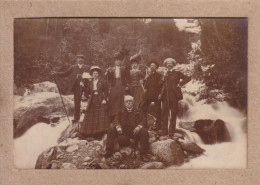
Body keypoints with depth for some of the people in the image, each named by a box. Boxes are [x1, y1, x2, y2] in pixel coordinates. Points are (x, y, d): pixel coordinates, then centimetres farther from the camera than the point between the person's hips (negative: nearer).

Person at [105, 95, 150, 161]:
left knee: (144, 132, -29)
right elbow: (116, 120, 5)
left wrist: (139, 126, -18)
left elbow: (142, 121, 6)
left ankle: (143, 153, -21)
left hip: (134, 132, -1)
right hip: (123, 132, 1)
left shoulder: (137, 112, 13)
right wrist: (118, 127, -18)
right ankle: (109, 151, -16)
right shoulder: (121, 112, 16)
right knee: (111, 130, -23)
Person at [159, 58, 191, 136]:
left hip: (174, 95, -3)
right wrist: (160, 94, 6)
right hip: (165, 96, 3)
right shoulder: (164, 74, 17)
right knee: (164, 114, 1)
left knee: (173, 114, 1)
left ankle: (171, 132, 6)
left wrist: (180, 84, -7)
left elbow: (188, 78, 2)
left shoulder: (177, 73, 6)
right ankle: (164, 132, 7)